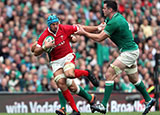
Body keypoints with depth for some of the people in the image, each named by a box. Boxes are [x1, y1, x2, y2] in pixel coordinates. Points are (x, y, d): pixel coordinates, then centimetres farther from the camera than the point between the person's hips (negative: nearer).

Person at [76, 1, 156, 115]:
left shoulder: (115, 22, -23)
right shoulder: (111, 19, 8)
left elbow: (99, 38, -19)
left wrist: (84, 33, -8)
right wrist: (82, 27, 6)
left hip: (129, 52, -10)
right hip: (131, 51, 10)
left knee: (109, 74, -12)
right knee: (134, 79, 21)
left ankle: (103, 106, -12)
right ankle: (149, 100, 33)